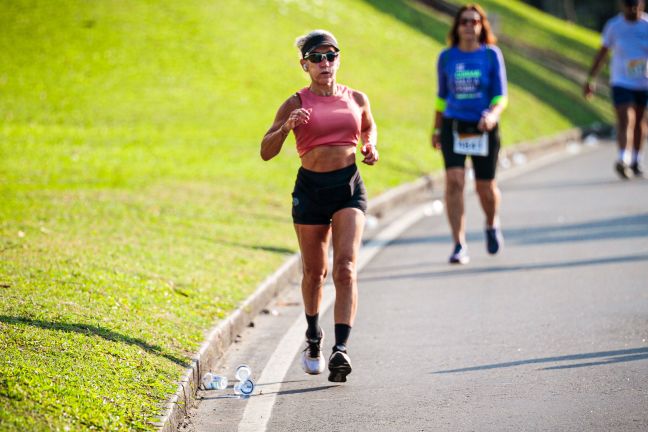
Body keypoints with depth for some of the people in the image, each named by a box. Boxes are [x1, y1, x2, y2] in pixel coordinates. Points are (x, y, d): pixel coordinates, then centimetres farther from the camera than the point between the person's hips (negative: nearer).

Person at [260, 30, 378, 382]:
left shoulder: (357, 99, 7)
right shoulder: (297, 104, 0)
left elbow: (369, 128, 29)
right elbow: (266, 152, -2)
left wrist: (371, 147, 7)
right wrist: (286, 127, -20)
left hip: (349, 187, 0)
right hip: (311, 188, 0)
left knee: (345, 268, -16)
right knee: (314, 271, 12)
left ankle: (340, 349, -24)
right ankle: (313, 337, 37)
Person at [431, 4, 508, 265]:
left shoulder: (491, 55, -1)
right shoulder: (447, 57, 5)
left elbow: (501, 95, -3)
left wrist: (493, 115, -23)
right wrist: (436, 129, 18)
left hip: (483, 128, -1)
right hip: (453, 126, 1)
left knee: (485, 186, 7)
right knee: (454, 181, -16)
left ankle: (492, 224, 41)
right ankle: (459, 245, -15)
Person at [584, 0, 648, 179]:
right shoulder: (613, 26, -4)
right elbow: (602, 53, 6)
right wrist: (590, 80, 6)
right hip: (621, 82, -2)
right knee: (625, 121, -16)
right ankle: (622, 160, -29)